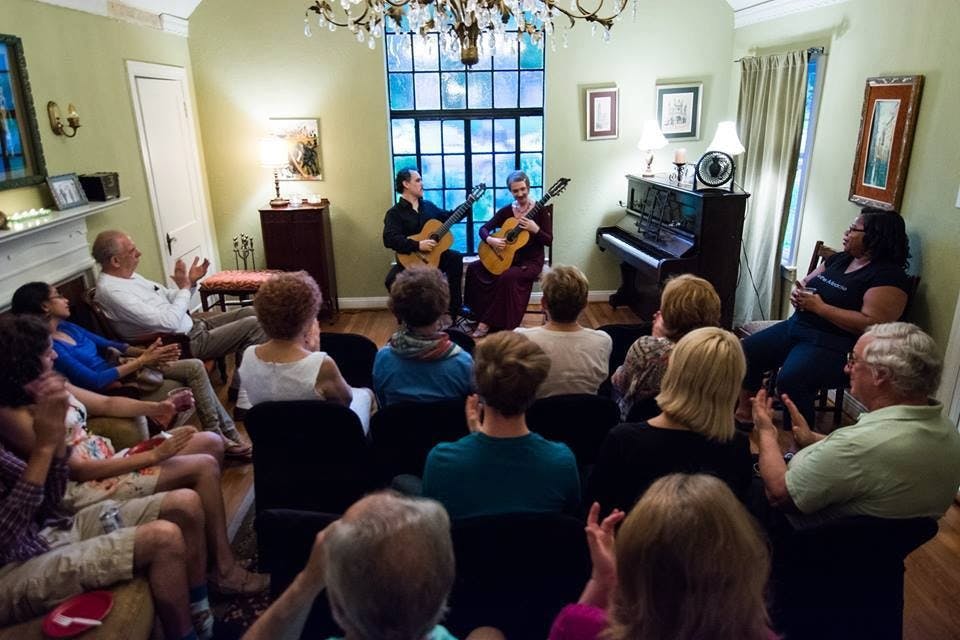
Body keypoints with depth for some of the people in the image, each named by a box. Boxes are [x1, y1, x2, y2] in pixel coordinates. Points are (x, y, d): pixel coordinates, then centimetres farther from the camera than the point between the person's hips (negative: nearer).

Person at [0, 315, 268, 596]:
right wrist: (153, 455, -22)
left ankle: (207, 529, 14)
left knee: (211, 443, 3)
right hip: (86, 487, -9)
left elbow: (107, 404, 15)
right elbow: (77, 470, -21)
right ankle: (225, 570, -9)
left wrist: (156, 407, -4)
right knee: (204, 467, -19)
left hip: (106, 460, 9)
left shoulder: (49, 386, 6)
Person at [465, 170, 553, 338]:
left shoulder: (540, 210, -8)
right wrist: (490, 240, -19)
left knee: (507, 277, -33)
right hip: (507, 257, 6)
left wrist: (535, 229, -29)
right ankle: (478, 314, 2)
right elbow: (484, 228, 2)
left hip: (531, 261, -6)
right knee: (473, 268, -8)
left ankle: (489, 322, -19)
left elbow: (549, 241, -11)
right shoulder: (506, 210, 4)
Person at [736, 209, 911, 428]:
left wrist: (819, 307, -19)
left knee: (791, 380, -32)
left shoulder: (888, 276, -11)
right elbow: (805, 283, 23)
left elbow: (871, 324, -22)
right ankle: (745, 410, 11)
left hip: (835, 344, -9)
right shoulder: (839, 258, 15)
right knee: (746, 351, -3)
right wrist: (797, 293, -2)